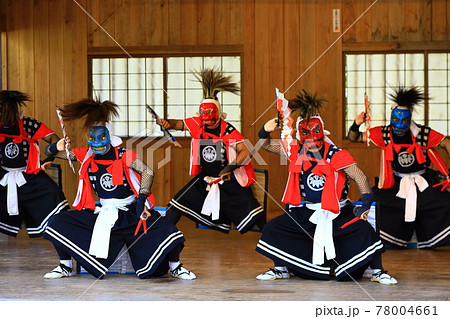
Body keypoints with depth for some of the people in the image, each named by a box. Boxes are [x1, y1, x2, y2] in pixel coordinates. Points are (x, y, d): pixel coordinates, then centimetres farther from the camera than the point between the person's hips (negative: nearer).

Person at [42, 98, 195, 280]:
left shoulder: (123, 155, -10)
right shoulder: (85, 156, 1)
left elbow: (147, 172, -22)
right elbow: (49, 152, 5)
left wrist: (141, 200, -31)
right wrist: (57, 148, -19)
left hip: (131, 211, -3)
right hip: (102, 211, 3)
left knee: (167, 232, -23)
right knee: (57, 223, -11)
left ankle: (175, 267, 8)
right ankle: (66, 267, 10)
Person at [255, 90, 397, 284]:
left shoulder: (336, 155, -15)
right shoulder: (296, 151, -2)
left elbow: (359, 177, -19)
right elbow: (266, 145, 6)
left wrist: (366, 202, -31)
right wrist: (266, 131, -16)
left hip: (338, 211, -4)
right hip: (306, 211, 4)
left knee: (363, 230, -25)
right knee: (272, 229, -3)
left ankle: (378, 272, -4)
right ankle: (280, 269, 20)